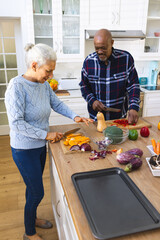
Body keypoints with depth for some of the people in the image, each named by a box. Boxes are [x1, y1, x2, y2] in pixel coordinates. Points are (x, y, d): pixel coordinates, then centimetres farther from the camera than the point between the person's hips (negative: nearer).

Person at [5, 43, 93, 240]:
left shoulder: (43, 84, -2)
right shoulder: (17, 86, -24)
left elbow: (57, 104, 9)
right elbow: (16, 123, -26)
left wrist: (74, 117, -6)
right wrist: (46, 134, -23)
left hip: (40, 146, 7)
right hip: (24, 149, -7)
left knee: (34, 187, 24)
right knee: (37, 192, 5)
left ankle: (32, 217, 50)